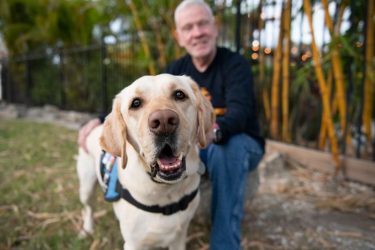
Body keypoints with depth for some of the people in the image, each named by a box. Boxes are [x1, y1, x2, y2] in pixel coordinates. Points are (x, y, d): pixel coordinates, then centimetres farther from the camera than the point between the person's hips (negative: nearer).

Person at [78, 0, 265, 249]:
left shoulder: (235, 64, -16)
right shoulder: (177, 69, -1)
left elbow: (239, 113, -32)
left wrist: (213, 131, -55)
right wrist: (102, 120, -11)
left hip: (241, 143, -4)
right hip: (196, 145, 5)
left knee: (226, 148, -39)